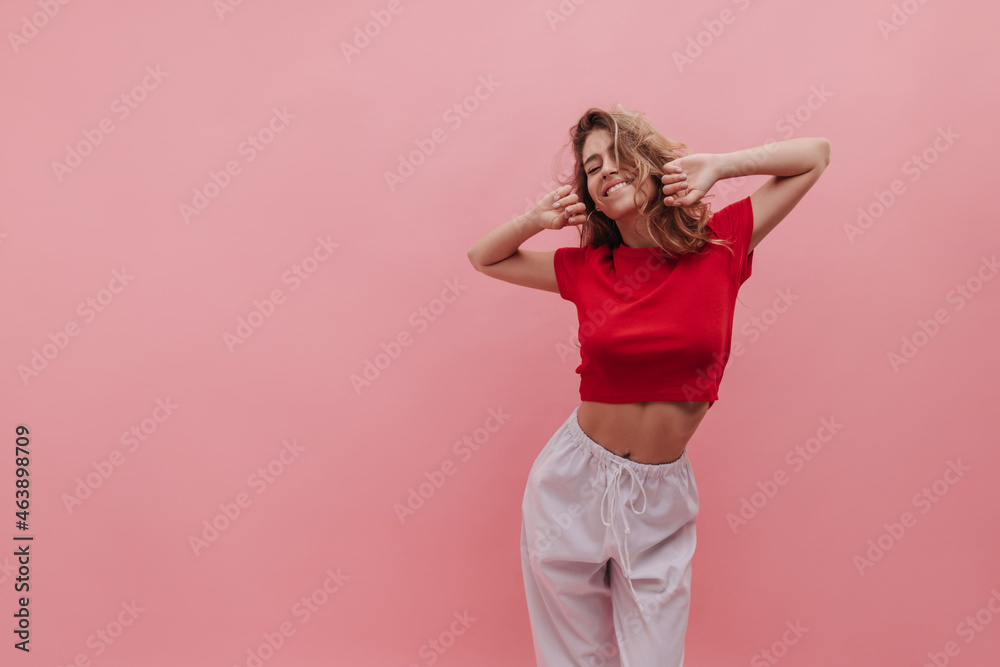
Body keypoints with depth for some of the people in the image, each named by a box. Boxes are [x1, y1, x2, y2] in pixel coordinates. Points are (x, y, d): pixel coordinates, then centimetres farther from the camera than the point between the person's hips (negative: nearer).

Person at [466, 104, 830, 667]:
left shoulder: (719, 246, -4)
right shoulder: (587, 268, -1)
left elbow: (816, 155, 4)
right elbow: (484, 258, 13)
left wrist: (717, 166, -6)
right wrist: (538, 219, -3)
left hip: (661, 499, -1)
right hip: (573, 484, 1)